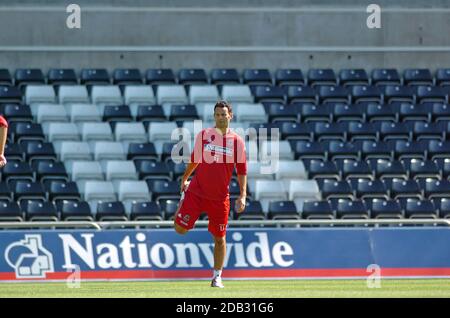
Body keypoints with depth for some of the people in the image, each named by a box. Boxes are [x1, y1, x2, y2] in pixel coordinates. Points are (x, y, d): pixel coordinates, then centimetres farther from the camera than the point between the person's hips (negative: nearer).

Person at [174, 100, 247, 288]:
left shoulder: (237, 141, -1)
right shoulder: (203, 135, 1)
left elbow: (242, 171, 1)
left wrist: (243, 195, -6)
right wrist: (184, 179, 19)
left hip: (220, 198, 0)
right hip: (196, 192, 0)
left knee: (219, 238, 4)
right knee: (180, 229, -5)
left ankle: (217, 277, 16)